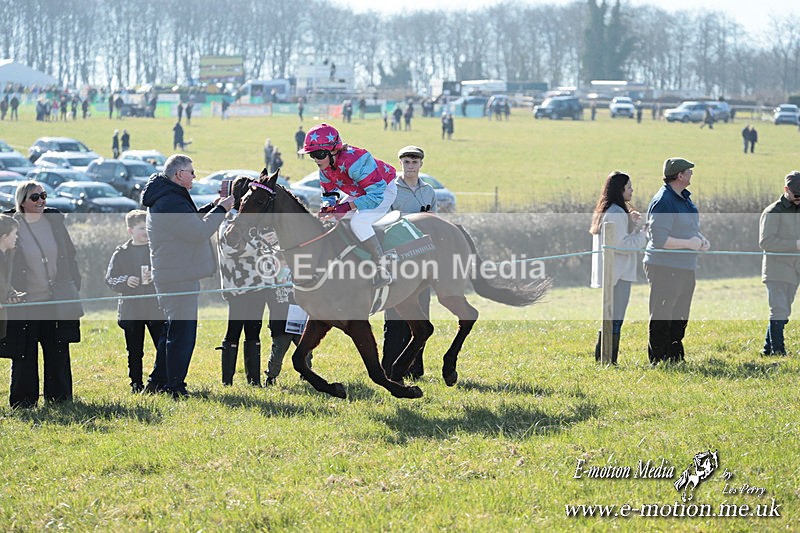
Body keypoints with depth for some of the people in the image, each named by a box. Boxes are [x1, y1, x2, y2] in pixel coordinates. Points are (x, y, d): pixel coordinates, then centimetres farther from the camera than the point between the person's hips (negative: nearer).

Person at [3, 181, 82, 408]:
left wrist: (74, 286, 6)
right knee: (24, 355, 1)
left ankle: (59, 396, 18)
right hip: (25, 304, -3)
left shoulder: (54, 220, 5)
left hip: (56, 301, 3)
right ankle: (23, 400, 11)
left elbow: (69, 256, 13)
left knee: (58, 351, 8)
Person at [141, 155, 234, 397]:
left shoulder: (167, 198, 15)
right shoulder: (171, 202, -19)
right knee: (182, 330, -7)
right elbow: (199, 232, -23)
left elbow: (189, 223, 27)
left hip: (171, 275, 11)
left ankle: (158, 381, 25)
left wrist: (211, 208, 15)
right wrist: (220, 210, -12)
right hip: (179, 277, -11)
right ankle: (174, 386, -4)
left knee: (173, 329, 18)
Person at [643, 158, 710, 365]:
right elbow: (659, 239, -23)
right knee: (661, 319, -4)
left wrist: (701, 239, 6)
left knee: (680, 318, 16)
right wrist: (690, 243, -18)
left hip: (685, 269, 10)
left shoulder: (685, 198, 14)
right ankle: (657, 362, 1)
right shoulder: (663, 202, -17)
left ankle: (676, 359, 26)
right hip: (664, 268, -10)